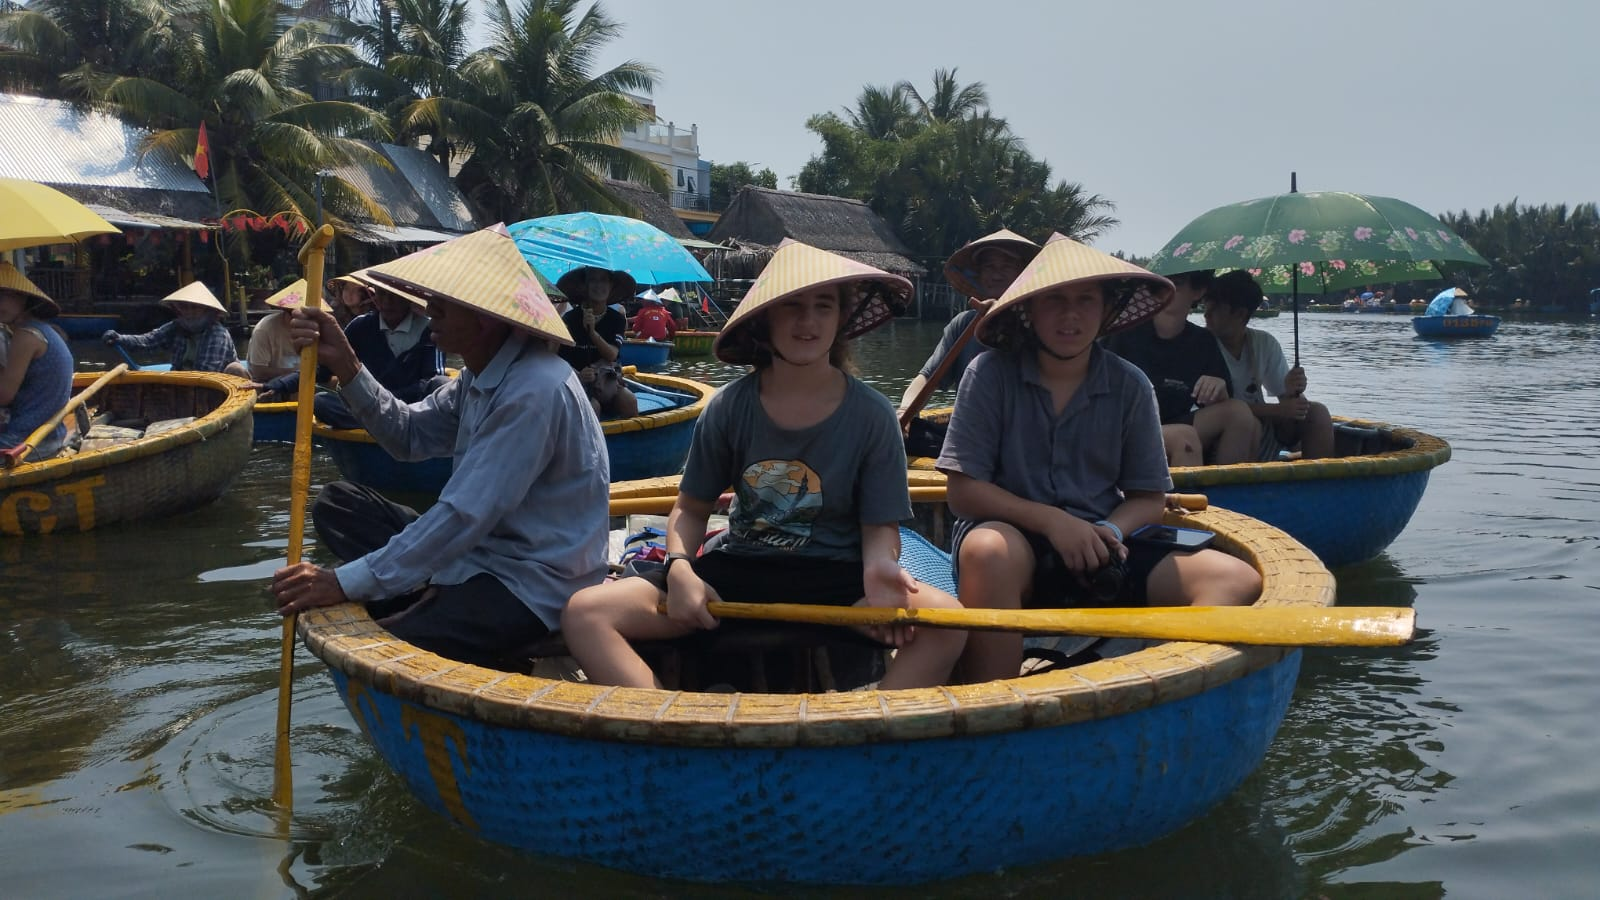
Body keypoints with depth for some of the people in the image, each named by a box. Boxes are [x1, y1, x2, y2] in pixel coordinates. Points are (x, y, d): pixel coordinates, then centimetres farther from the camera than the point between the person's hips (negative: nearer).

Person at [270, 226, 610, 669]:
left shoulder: (535, 392, -25)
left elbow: (465, 515, -27)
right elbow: (408, 435, 13)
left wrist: (346, 582, -24)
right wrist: (344, 365, -2)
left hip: (534, 588, -10)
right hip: (483, 550, 10)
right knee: (338, 504, 8)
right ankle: (424, 606, -6)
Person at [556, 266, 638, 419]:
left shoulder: (617, 319, 3)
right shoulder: (569, 319, -5)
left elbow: (612, 355, -11)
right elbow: (560, 359, -6)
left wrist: (592, 332, -26)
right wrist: (577, 375, -26)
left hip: (607, 379, 3)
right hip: (577, 380, -3)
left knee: (630, 402, -27)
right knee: (592, 407, -34)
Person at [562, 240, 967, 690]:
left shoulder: (871, 415, -5)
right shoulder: (728, 408, -2)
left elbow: (881, 524, -1)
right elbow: (691, 508, 8)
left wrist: (879, 567, -25)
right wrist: (679, 566, -13)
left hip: (834, 577, -1)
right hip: (739, 568, 2)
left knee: (947, 618, -32)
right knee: (584, 614, -18)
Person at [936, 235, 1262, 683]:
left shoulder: (1130, 386, 5)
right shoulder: (991, 375, -4)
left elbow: (1149, 499, 9)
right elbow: (963, 492, -7)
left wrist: (1110, 531, -13)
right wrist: (1051, 521, -19)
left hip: (1098, 553, 4)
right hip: (1016, 541, -3)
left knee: (1238, 580, -16)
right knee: (988, 549, -40)